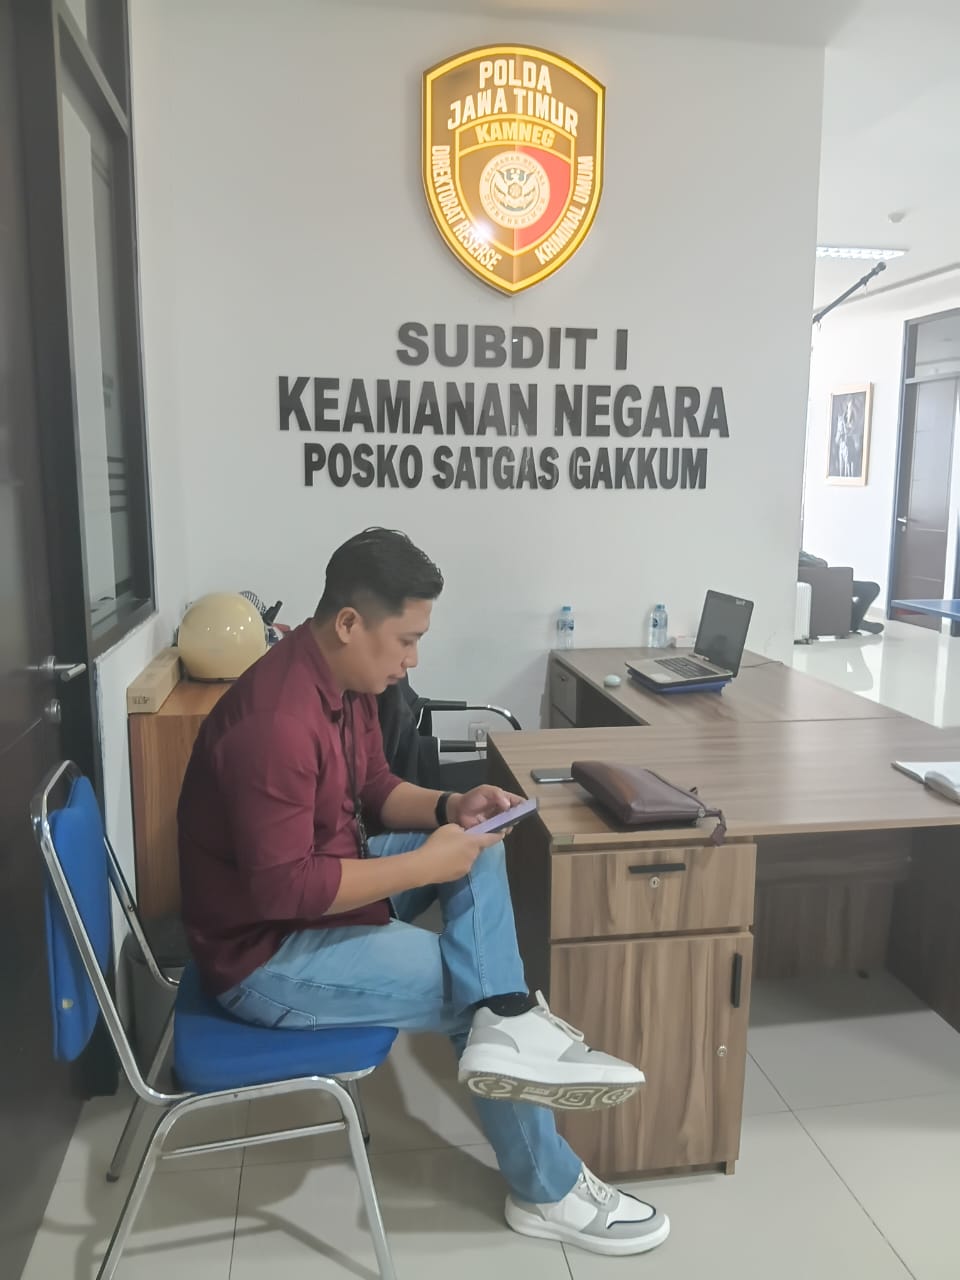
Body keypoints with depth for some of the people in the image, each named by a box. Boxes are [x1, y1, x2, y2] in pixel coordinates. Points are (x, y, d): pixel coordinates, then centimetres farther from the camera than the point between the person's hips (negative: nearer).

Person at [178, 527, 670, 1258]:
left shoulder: (346, 680, -1)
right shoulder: (276, 721, -31)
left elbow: (374, 793, 11)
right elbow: (283, 889, -31)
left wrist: (450, 809, -8)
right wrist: (425, 865, -25)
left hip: (320, 886, 9)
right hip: (266, 957, -9)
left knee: (479, 849, 0)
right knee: (471, 997, -5)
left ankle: (508, 1026, -11)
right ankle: (548, 1192, 15)